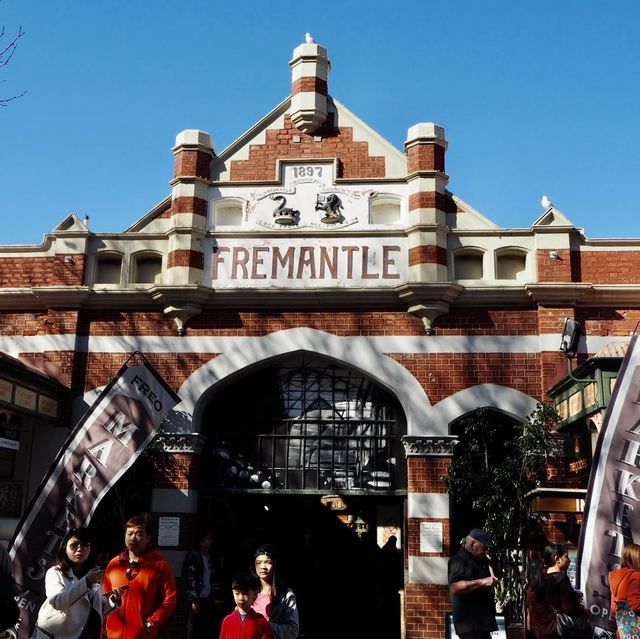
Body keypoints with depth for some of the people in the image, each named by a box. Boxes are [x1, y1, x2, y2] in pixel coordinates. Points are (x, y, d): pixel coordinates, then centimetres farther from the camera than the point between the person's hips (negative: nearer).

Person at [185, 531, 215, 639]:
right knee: (193, 627, -1)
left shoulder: (209, 558, 14)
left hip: (208, 598, 7)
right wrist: (194, 600, -17)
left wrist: (212, 597, 10)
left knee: (206, 627, 6)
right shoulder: (194, 556, -7)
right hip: (197, 598, -7)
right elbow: (191, 578, -13)